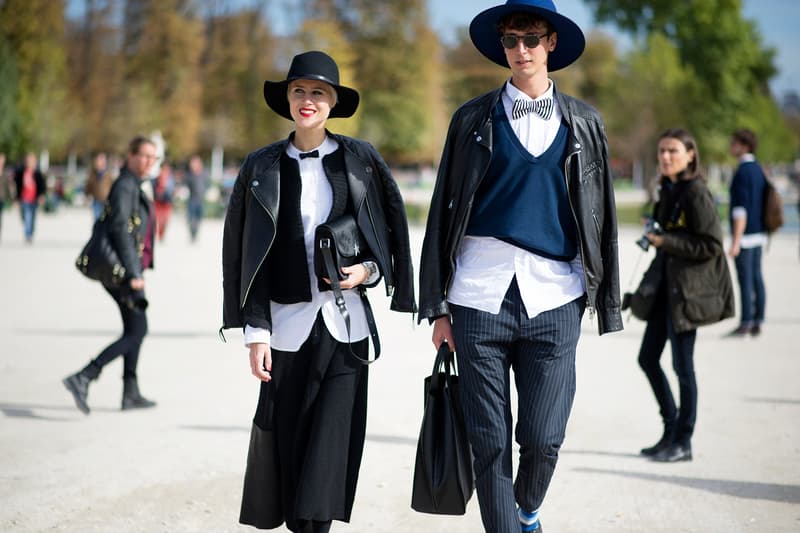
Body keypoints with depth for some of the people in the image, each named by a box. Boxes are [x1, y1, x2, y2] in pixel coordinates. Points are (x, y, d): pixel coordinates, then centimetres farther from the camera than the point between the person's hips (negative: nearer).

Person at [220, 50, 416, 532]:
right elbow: (245, 255, 5)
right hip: (289, 322, 1)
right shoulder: (262, 167, 4)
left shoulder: (360, 159, 4)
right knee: (285, 438, 2)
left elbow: (392, 231, 12)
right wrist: (255, 331, -1)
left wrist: (368, 270, -7)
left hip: (345, 322, 0)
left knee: (333, 439, -7)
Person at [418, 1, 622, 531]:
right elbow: (443, 213, 8)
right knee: (490, 443, 0)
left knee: (543, 439, -1)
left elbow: (603, 218, 12)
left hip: (553, 299, 0)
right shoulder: (474, 119, 8)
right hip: (481, 294, 0)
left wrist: (606, 302, 7)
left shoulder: (584, 123, 11)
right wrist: (437, 306, 4)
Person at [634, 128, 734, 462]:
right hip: (665, 284, 9)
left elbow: (711, 246, -18)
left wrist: (667, 241, -21)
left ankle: (682, 442, 8)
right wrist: (654, 235, 7)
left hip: (688, 288, -9)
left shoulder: (696, 193, -14)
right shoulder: (668, 190, 12)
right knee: (647, 358, 10)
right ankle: (672, 430, 23)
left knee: (682, 364, -3)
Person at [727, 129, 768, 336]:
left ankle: (746, 322, -3)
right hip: (759, 233, 9)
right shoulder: (759, 169, 12)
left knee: (745, 280, -5)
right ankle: (757, 323, 12)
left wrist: (736, 241, -21)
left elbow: (740, 209, -20)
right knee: (756, 277, 10)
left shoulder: (743, 172, -16)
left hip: (745, 234, -9)